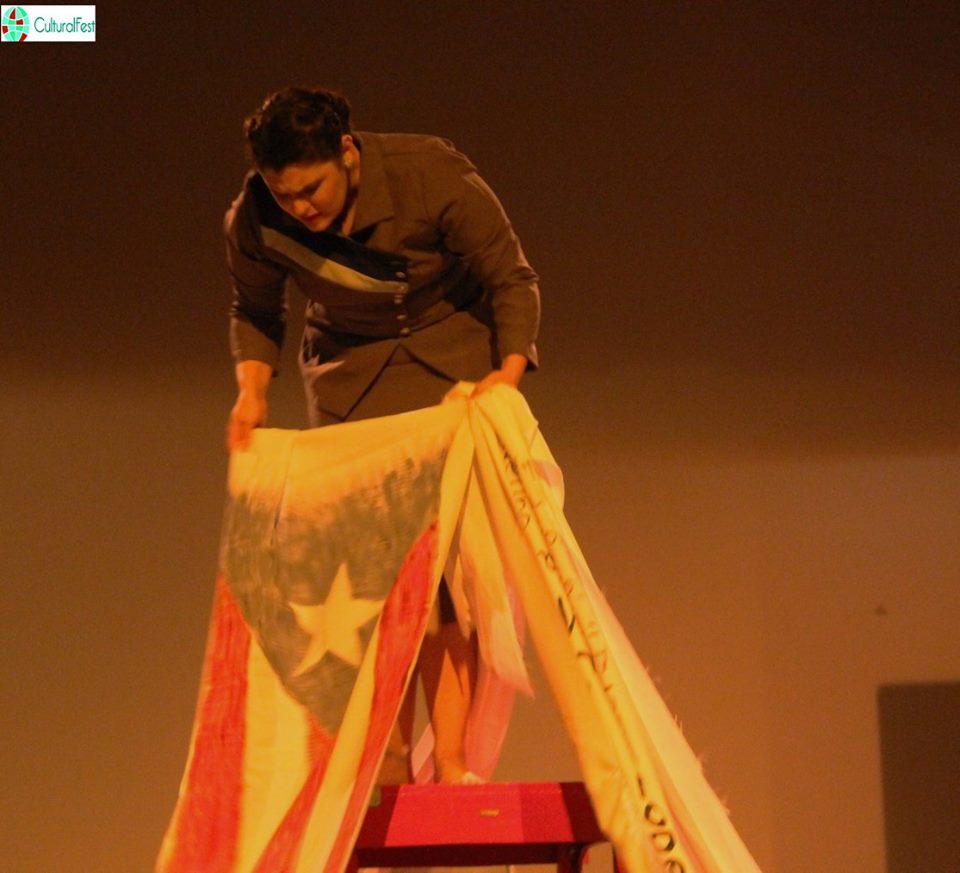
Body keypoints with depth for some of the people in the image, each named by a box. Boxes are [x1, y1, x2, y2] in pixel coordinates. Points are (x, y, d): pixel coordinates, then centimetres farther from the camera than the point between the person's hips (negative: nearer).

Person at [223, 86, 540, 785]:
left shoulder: (435, 178, -27)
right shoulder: (253, 222, -18)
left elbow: (514, 282, -15)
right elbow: (256, 313, 4)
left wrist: (509, 371, -31)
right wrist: (252, 390, -13)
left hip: (455, 356, -2)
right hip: (351, 373, 2)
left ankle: (451, 757, -14)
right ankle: (390, 757, -2)